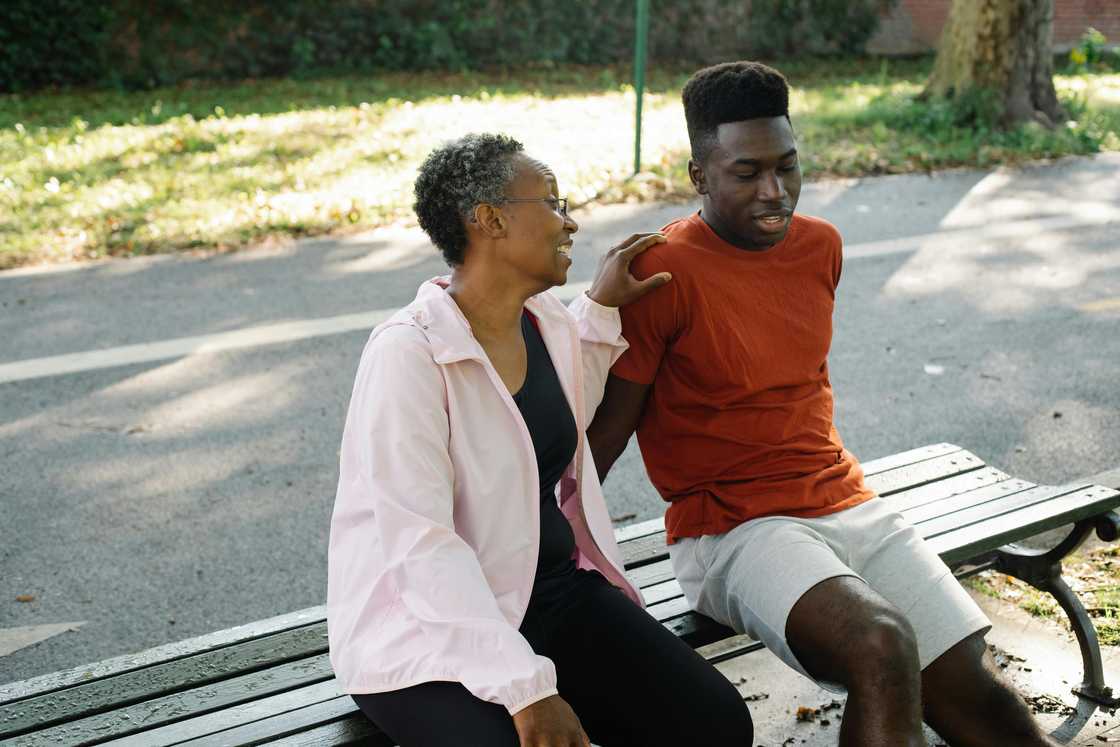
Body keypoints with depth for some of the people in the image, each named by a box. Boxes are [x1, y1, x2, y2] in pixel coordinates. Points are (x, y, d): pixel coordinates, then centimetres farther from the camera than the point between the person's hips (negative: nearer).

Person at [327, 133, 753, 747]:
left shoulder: (551, 323, 5)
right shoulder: (409, 352, -19)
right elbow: (420, 543, -26)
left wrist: (600, 306, 19)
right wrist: (528, 689, -30)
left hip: (557, 588, 7)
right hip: (429, 626, -6)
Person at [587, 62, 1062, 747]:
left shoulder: (821, 246, 8)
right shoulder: (662, 273, -13)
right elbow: (608, 426, -10)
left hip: (847, 503, 6)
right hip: (732, 528, -6)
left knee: (972, 684, -5)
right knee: (882, 646, -30)